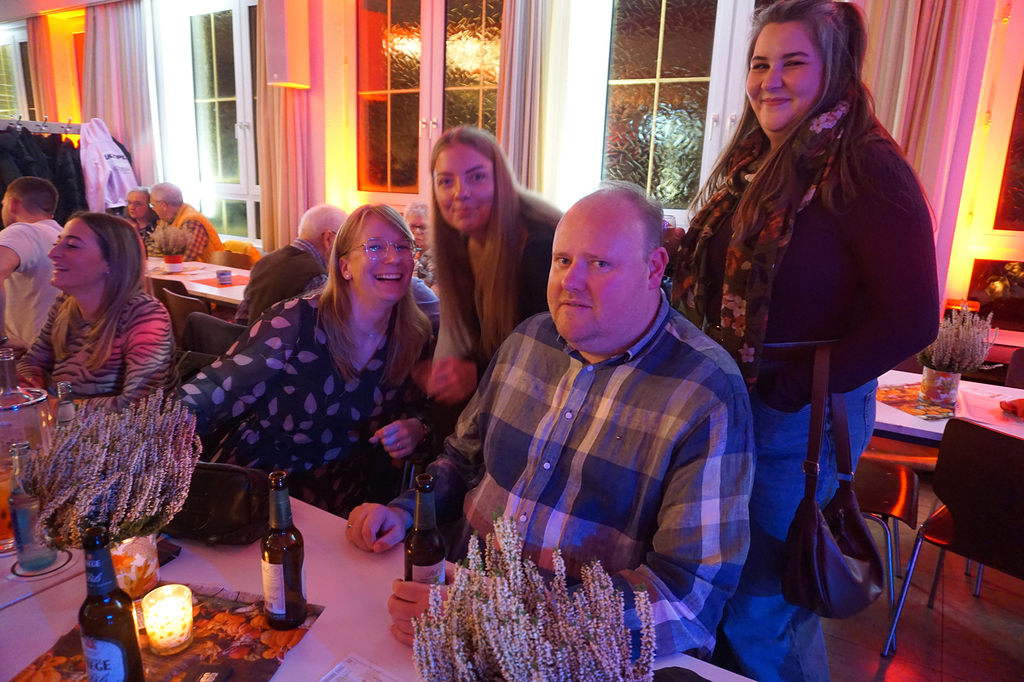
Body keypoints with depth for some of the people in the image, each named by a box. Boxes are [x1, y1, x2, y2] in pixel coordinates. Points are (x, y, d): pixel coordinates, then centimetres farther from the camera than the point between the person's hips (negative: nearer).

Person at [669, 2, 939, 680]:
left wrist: (790, 388, -18)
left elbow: (910, 319, -18)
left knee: (756, 606, 7)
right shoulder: (755, 162, 8)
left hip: (802, 418, -7)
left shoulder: (866, 169, -14)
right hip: (729, 402, 7)